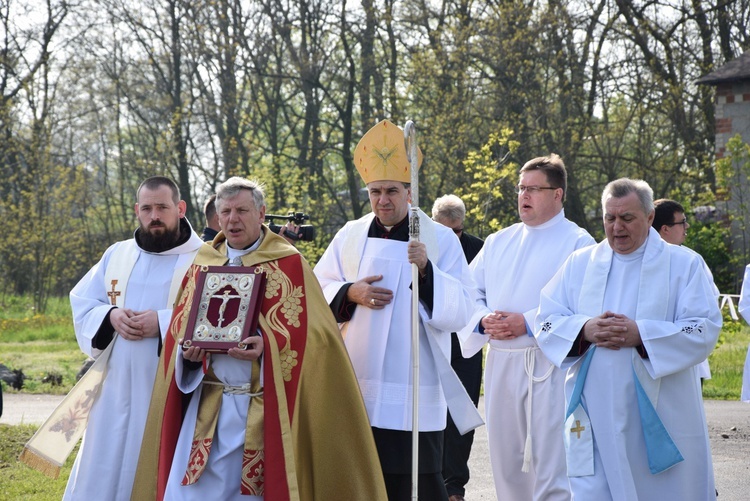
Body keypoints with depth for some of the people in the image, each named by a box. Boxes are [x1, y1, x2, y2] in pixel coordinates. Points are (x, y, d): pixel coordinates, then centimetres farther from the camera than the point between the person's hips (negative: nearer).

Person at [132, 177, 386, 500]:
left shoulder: (288, 264, -1)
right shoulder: (202, 265, 13)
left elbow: (308, 329, -7)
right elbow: (179, 326, 14)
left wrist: (267, 345, -23)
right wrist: (188, 351, -8)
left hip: (263, 406, -4)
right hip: (208, 405, 4)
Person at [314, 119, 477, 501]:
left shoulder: (441, 239, 0)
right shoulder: (349, 236, 9)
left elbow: (459, 310, -8)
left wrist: (426, 271, -24)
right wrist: (350, 294, -10)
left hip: (413, 394, -3)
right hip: (356, 389, 3)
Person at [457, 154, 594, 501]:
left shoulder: (576, 242, -1)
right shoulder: (498, 242, 17)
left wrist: (528, 323, -19)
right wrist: (483, 319, -7)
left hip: (550, 365, -6)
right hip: (501, 364, 6)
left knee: (550, 467, -9)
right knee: (506, 460, 10)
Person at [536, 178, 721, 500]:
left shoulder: (684, 264, 3)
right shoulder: (580, 264, 12)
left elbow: (705, 329, -6)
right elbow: (546, 322, 7)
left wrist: (641, 334, -18)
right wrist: (584, 329, -14)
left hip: (661, 418, -1)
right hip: (596, 415, 2)